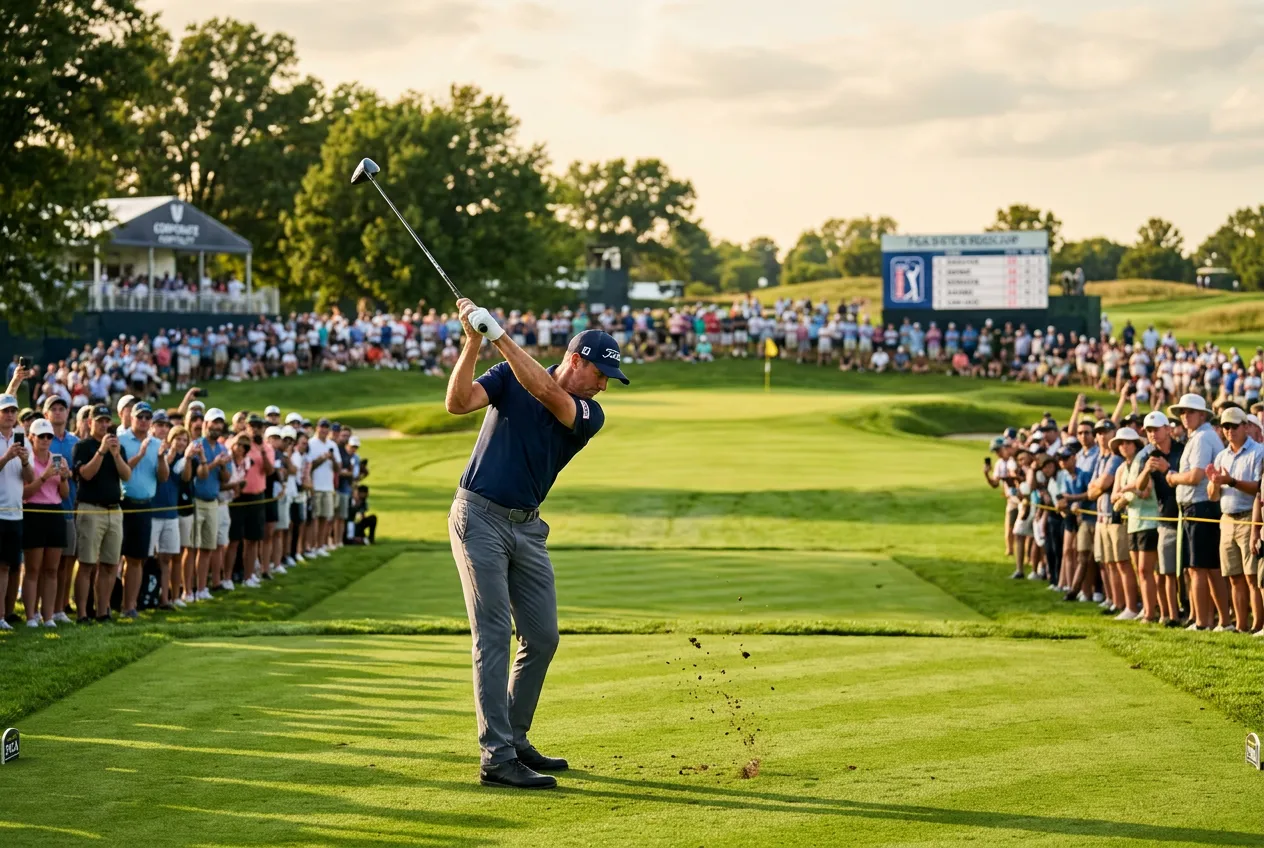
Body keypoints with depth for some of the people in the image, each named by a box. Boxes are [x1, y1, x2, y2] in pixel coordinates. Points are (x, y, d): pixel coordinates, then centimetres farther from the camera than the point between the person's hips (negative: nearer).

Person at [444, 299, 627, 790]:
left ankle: (514, 740, 23)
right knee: (494, 635, -11)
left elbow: (545, 392, -19)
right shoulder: (509, 377, -2)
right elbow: (457, 403, -17)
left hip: (527, 528, 5)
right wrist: (473, 342, -27)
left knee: (542, 637, 7)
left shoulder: (588, 415, 1)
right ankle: (496, 757, -14)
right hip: (480, 516, -5)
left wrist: (499, 336, -27)